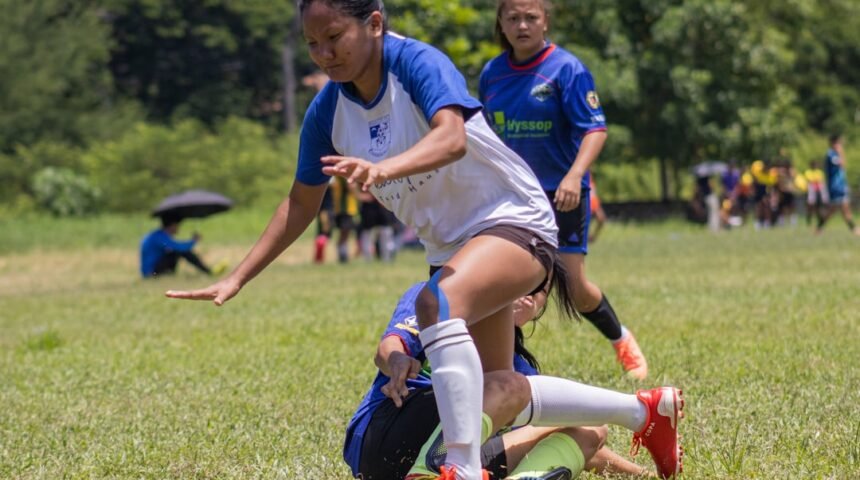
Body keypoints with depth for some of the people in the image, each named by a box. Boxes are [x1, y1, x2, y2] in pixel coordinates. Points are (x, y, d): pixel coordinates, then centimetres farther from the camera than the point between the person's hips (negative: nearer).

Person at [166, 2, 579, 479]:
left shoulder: (418, 62, -22)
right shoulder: (327, 111, -3)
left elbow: (451, 138, -41)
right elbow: (301, 203, 8)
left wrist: (383, 169, -59)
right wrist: (236, 279, 3)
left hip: (513, 221, -8)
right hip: (448, 246, 8)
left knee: (438, 302, -37)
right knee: (488, 398, 14)